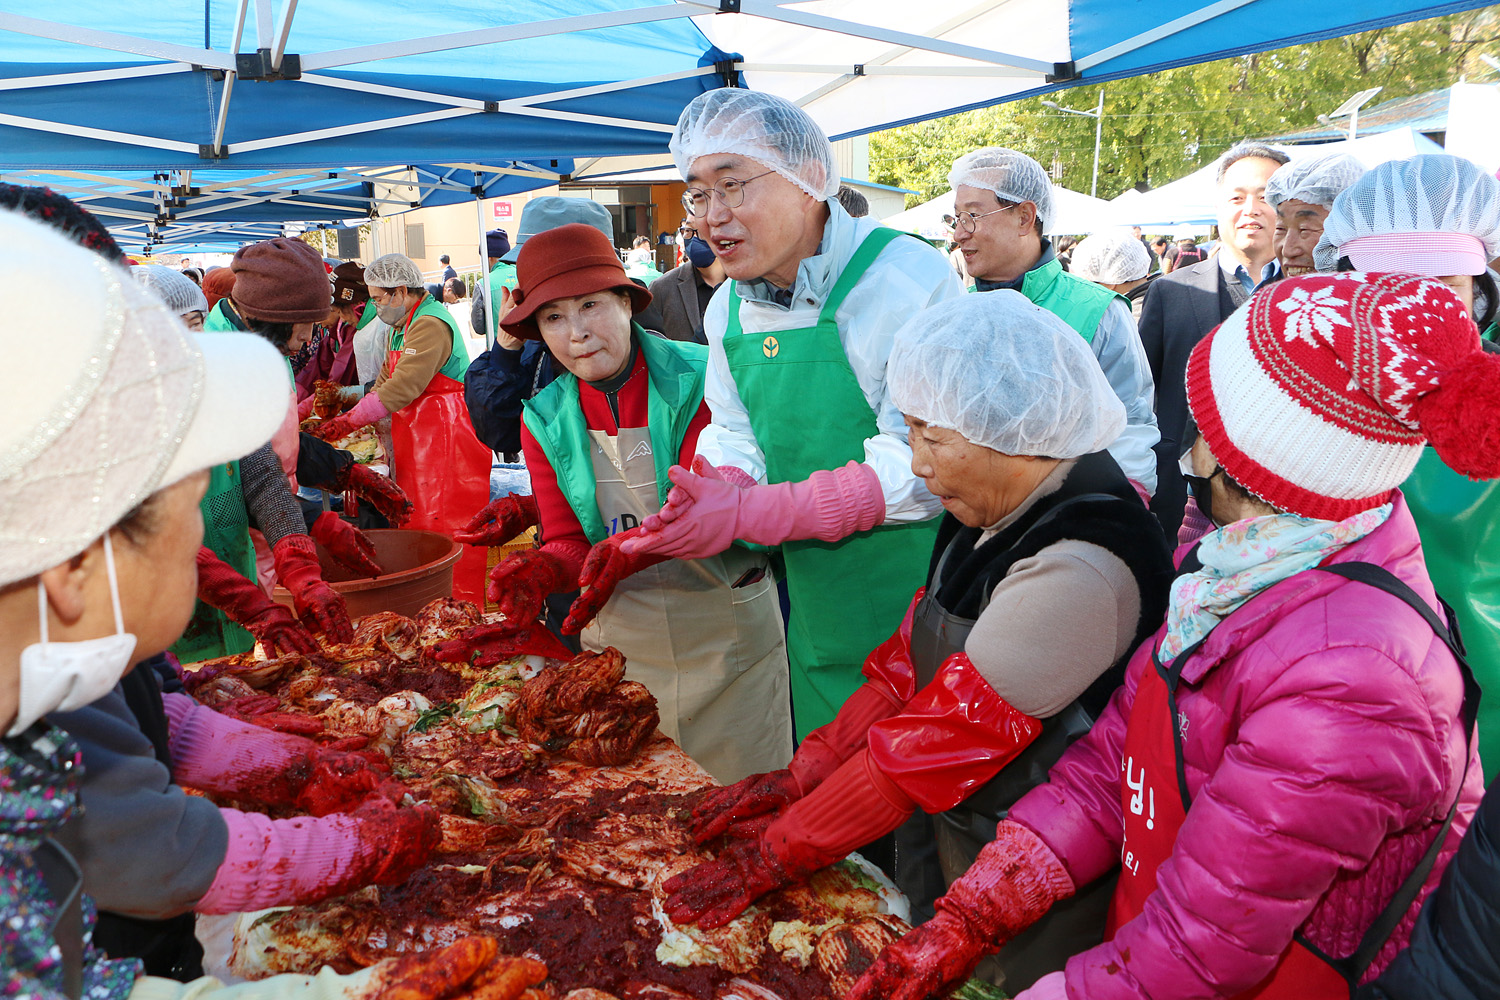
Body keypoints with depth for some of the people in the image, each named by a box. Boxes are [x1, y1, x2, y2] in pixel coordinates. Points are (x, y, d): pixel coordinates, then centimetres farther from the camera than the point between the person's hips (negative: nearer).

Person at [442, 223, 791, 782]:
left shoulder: (699, 379, -12)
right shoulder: (545, 420, 1)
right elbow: (569, 543, 0)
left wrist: (633, 547, -35)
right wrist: (541, 571, -22)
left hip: (727, 630, -3)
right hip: (618, 636, 3)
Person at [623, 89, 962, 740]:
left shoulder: (906, 279, -19)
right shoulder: (729, 308, 5)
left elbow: (921, 466, -24)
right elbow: (734, 440, 8)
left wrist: (748, 513, -27)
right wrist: (707, 504, -16)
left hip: (913, 601, -6)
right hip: (814, 609, 6)